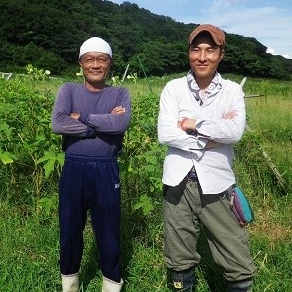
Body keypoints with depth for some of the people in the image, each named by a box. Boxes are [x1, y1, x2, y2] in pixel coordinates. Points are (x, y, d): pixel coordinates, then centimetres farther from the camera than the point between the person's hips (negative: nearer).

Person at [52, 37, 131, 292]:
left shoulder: (120, 94, 5)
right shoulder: (68, 90, 5)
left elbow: (122, 123, -16)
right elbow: (57, 124, -13)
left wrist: (82, 117, -12)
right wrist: (103, 124, -13)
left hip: (105, 171, -1)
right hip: (73, 169, 1)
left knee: (108, 232, 8)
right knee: (70, 229, 13)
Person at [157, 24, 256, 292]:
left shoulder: (232, 91, 1)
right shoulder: (173, 88, 1)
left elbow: (235, 132, -16)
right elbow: (165, 134, -11)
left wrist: (193, 124, -11)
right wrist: (209, 139, -12)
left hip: (216, 185, 0)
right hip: (179, 183, 1)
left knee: (241, 267, 5)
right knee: (179, 261, 16)